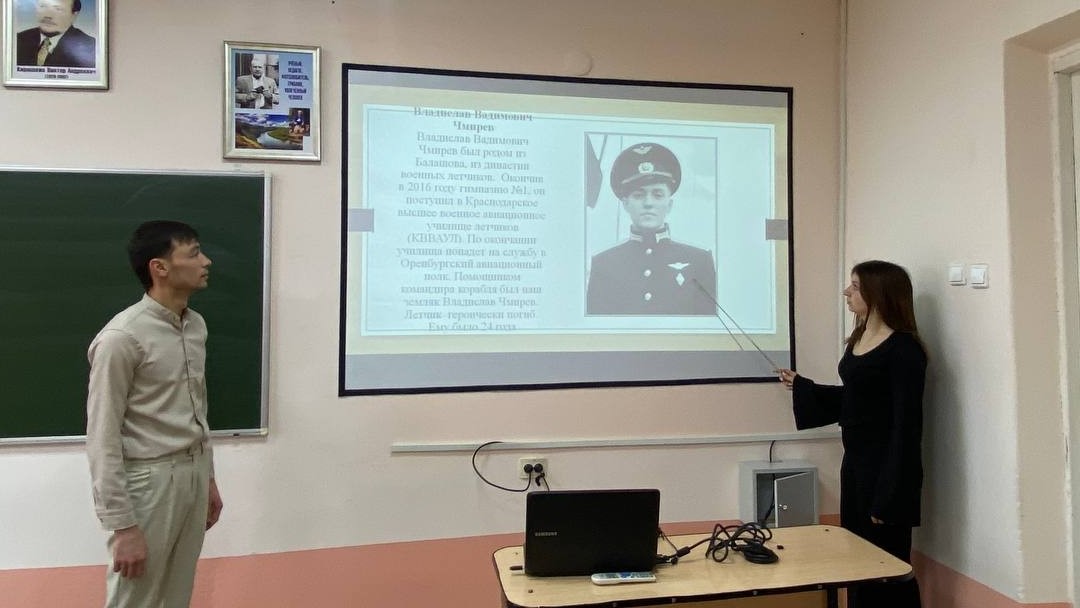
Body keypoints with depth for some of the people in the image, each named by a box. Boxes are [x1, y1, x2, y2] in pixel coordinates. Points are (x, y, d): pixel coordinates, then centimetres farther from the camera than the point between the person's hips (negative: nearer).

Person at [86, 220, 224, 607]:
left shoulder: (195, 325, 6)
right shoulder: (122, 338, -18)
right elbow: (103, 439, -17)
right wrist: (122, 525, -17)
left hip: (192, 474, 7)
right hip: (148, 481, -7)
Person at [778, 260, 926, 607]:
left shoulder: (903, 350, -15)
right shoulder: (858, 341, 10)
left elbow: (906, 427, -17)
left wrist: (889, 497, -19)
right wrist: (800, 387, 22)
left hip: (886, 471, -8)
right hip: (855, 465, 8)